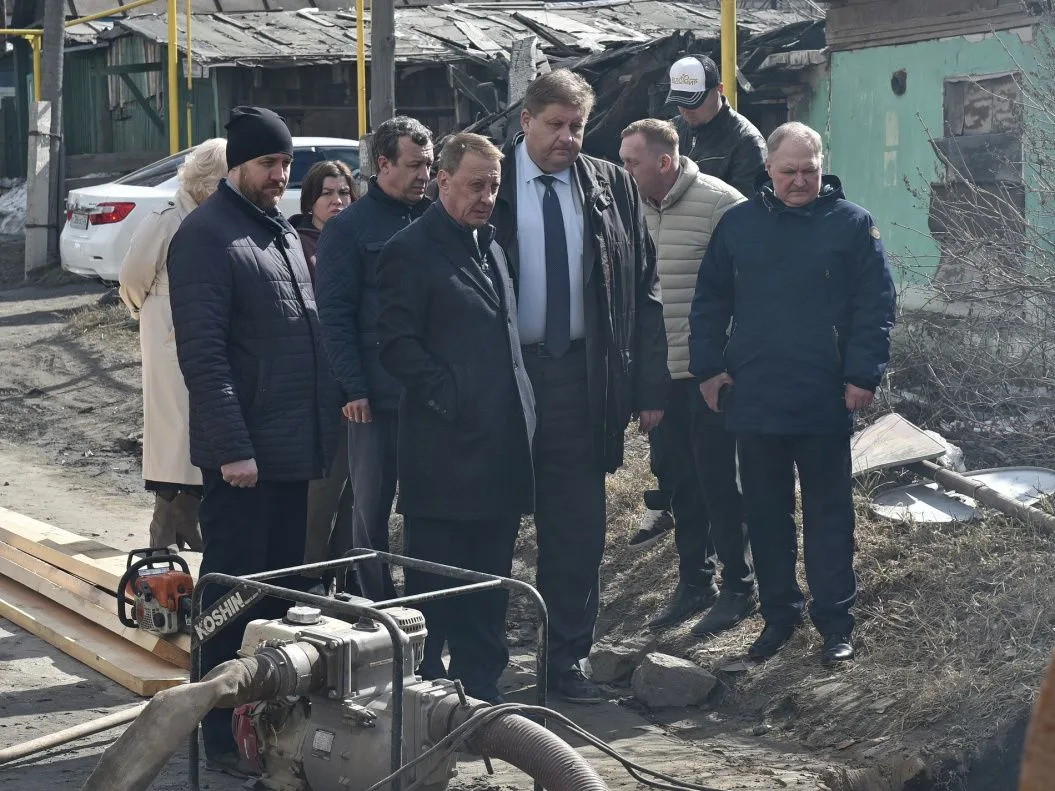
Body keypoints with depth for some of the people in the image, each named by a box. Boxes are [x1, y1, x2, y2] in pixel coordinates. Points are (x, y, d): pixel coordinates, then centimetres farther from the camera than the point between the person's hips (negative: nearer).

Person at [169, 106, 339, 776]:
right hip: (244, 454, -8)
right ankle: (224, 738, 7)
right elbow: (202, 352, -16)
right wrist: (232, 446, -20)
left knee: (283, 589, 14)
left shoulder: (283, 230, 16)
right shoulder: (206, 236, -11)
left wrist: (323, 426, 14)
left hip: (296, 446, 8)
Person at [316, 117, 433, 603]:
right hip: (378, 394, -4)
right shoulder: (349, 228, -2)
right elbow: (334, 314, -7)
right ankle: (376, 607, 15)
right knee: (372, 505, 4)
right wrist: (354, 389, -14)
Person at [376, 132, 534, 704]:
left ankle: (480, 688, 22)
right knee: (434, 586, 0)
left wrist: (521, 410, 14)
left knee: (489, 579, 13)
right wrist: (450, 397, -17)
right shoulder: (410, 252, -6)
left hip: (501, 445, 8)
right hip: (444, 449, -8)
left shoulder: (490, 248, 19)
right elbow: (398, 345, -13)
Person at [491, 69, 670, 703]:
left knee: (578, 528, 6)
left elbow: (645, 290, 7)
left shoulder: (612, 188, 6)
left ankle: (567, 659, 18)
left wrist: (650, 387, 2)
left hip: (581, 380, 2)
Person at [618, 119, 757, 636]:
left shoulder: (719, 202, -14)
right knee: (676, 478, 14)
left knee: (716, 479, 1)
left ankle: (738, 586, 16)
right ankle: (694, 582, 29)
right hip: (658, 371, 7)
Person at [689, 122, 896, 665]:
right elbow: (709, 302, 10)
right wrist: (708, 368, 3)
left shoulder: (851, 224, -1)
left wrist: (864, 375, -10)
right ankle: (779, 615, 24)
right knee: (765, 514, 11)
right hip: (752, 398, 3)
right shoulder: (738, 223, 6)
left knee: (828, 515, 6)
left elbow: (876, 305, -4)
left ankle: (835, 621, 16)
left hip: (824, 401, -3)